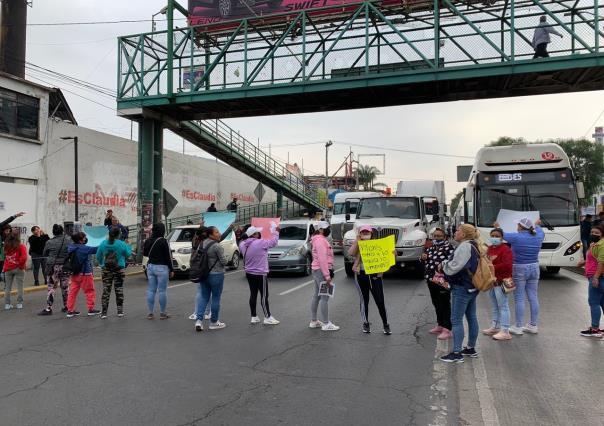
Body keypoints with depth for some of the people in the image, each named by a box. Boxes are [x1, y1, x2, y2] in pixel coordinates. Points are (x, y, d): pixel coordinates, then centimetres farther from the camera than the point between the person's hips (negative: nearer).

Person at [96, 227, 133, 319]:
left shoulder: (103, 244, -2)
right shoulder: (121, 244, -11)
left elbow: (98, 257, 6)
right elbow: (128, 254, 0)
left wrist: (101, 264, 24)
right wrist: (129, 246, 17)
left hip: (106, 270, 2)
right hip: (119, 270, -1)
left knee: (106, 291, 6)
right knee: (119, 290, 10)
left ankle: (103, 313, 4)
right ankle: (120, 311, 14)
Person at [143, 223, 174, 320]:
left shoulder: (148, 241, 3)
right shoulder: (163, 241, -14)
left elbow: (145, 253, 16)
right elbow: (168, 256, -11)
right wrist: (171, 270, -4)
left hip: (150, 266, 6)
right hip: (161, 267, -6)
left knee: (151, 290, 10)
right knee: (162, 290, 2)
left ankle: (150, 313, 14)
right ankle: (162, 313, 9)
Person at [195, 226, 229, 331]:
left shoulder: (203, 243, 4)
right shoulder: (217, 246, -18)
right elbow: (223, 261, -15)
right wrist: (227, 261, 6)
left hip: (203, 274, 7)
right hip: (216, 274, -7)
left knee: (204, 297, 13)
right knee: (216, 298, 5)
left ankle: (199, 320, 3)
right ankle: (214, 322, 14)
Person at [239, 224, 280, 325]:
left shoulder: (243, 244, 0)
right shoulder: (260, 243, -19)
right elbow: (273, 242, -9)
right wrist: (276, 232, 6)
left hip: (249, 273, 7)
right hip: (260, 274, -7)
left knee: (253, 294, 13)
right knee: (264, 296, 0)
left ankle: (254, 317, 19)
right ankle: (267, 317, 4)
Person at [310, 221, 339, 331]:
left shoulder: (321, 239, 18)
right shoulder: (320, 240, -15)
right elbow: (322, 259, -22)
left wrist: (328, 273, 20)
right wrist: (327, 275, -23)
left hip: (317, 270, 11)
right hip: (321, 270, -11)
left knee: (316, 296, 13)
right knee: (324, 297, -8)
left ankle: (313, 321, 19)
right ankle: (326, 324, -5)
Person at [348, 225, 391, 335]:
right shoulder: (357, 244, 5)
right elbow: (350, 253, -15)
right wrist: (358, 240, -14)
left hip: (375, 275, -1)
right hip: (361, 275, 1)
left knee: (380, 301, -2)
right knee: (364, 300, 12)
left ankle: (385, 325, 10)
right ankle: (365, 323, 25)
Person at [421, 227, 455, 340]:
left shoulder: (448, 247, -8)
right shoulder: (430, 248, 15)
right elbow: (424, 263, 24)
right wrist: (423, 258, 4)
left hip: (443, 281, -8)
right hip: (431, 280, 8)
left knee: (445, 305, -5)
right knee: (436, 304, 17)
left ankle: (447, 330, -2)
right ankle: (440, 325, 30)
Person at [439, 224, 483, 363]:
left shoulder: (464, 246, -19)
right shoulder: (475, 246, 14)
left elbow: (455, 266, -23)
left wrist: (443, 265, -4)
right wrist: (446, 264, 8)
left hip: (461, 289, -11)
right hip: (471, 288, 11)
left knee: (456, 320, -6)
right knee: (472, 318, 16)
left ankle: (457, 353, -3)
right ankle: (471, 348, 26)